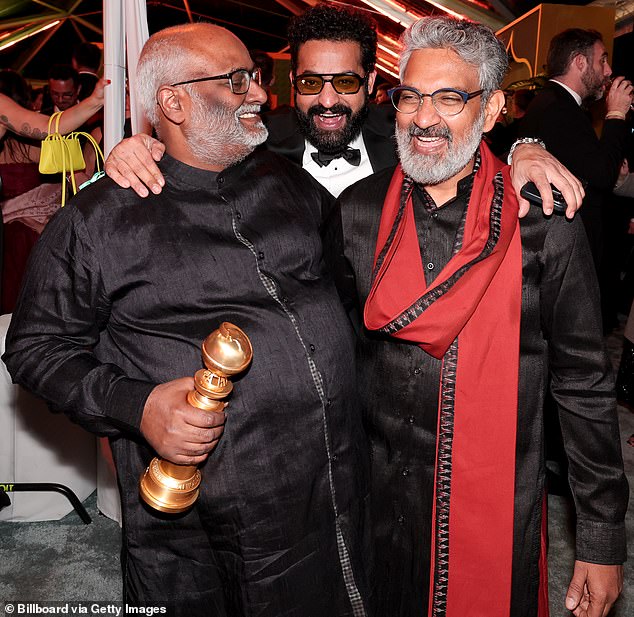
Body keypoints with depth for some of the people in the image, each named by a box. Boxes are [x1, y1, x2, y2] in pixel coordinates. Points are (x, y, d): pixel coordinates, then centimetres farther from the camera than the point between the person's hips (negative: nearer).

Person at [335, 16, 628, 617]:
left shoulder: (545, 224, -11)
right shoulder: (356, 212, -4)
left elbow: (585, 385, -6)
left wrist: (603, 537, -3)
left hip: (499, 510, -2)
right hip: (381, 504, 3)